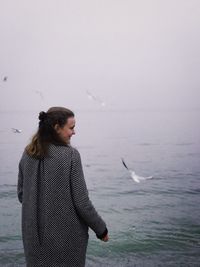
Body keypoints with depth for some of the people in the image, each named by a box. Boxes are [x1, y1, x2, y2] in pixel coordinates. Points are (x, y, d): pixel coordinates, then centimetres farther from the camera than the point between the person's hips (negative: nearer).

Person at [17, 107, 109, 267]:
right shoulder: (70, 155, -17)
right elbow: (81, 201, -16)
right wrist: (101, 229, -3)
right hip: (67, 236, -4)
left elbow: (21, 195, 6)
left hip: (34, 236, 5)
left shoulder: (28, 154, -2)